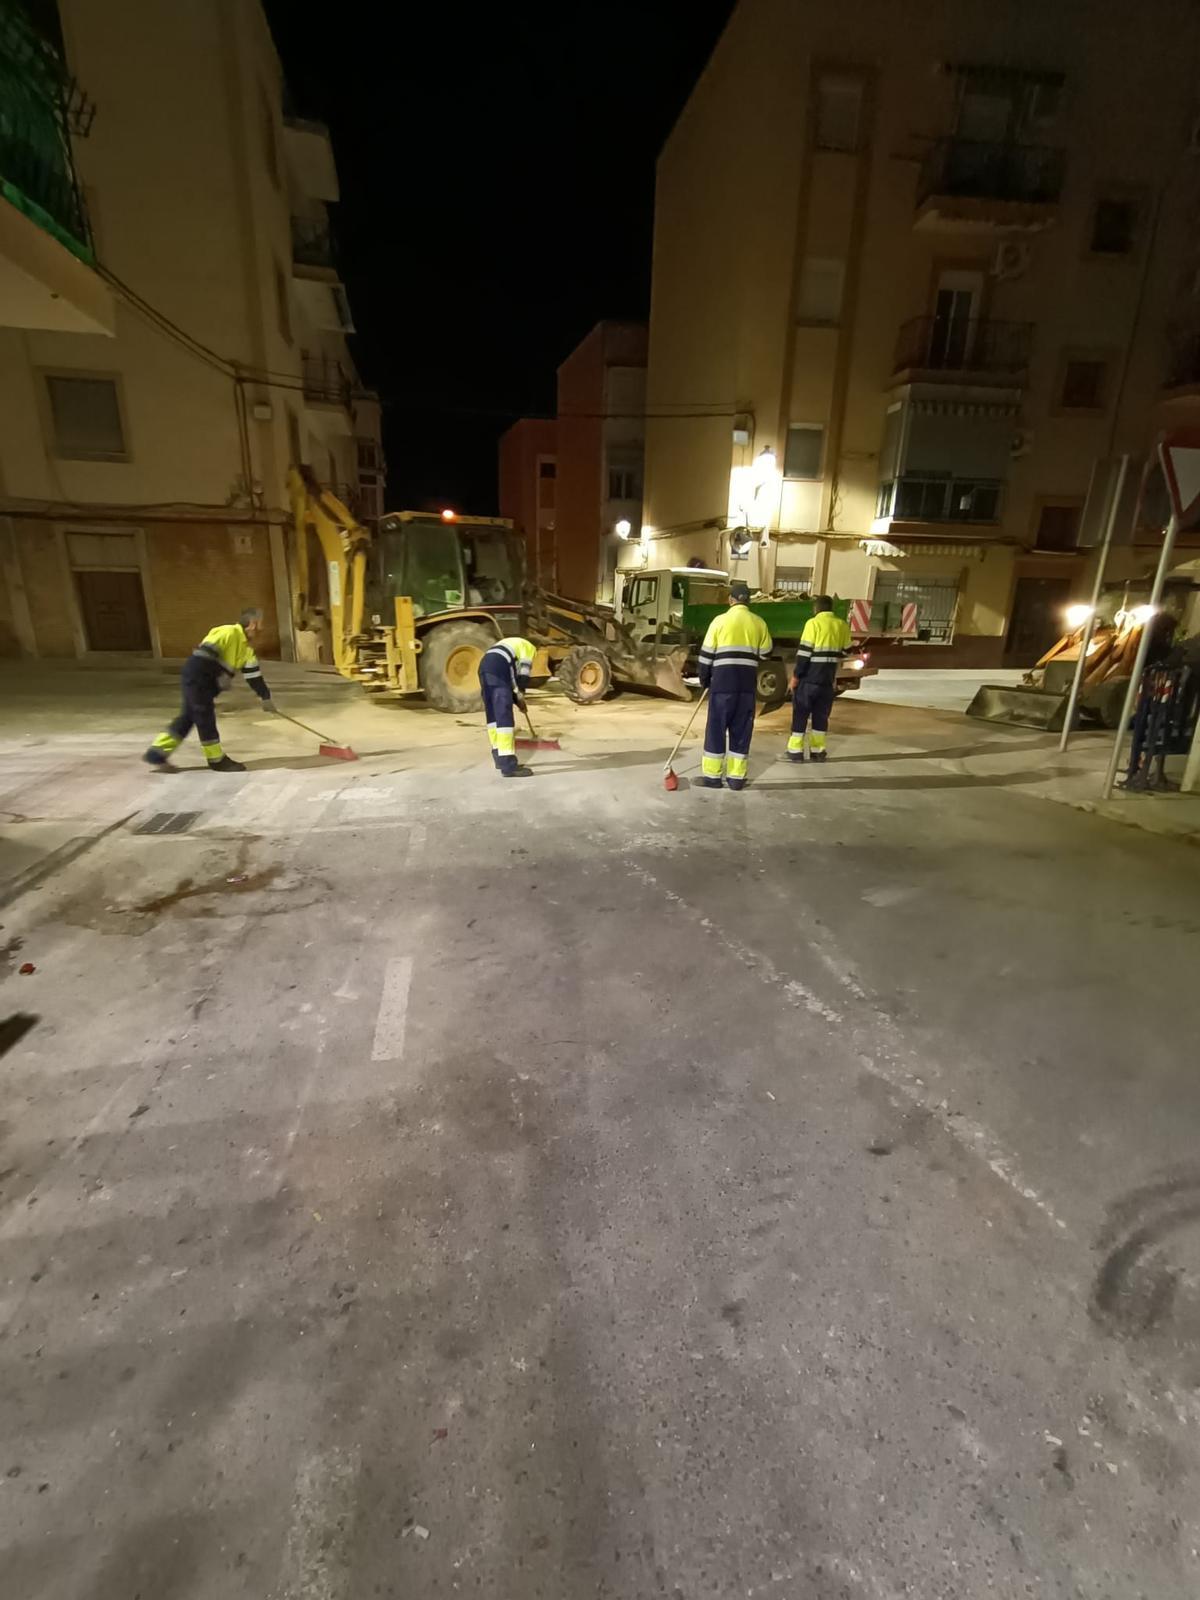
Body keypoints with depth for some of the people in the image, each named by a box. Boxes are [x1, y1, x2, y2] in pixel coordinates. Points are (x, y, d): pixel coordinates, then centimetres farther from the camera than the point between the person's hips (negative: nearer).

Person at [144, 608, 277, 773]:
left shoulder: (245, 647, 13)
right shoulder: (229, 632, -16)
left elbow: (254, 674, 16)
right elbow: (206, 653, -25)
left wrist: (265, 697, 15)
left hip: (205, 683, 10)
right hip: (196, 677, -10)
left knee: (188, 718, 13)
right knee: (205, 718, -1)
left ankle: (157, 753, 20)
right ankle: (217, 760, 9)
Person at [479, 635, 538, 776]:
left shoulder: (509, 644, 41)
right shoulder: (529, 647, 20)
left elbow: (511, 674, 34)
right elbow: (524, 672, 5)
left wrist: (516, 699, 31)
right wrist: (521, 696, 12)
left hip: (484, 667, 8)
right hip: (497, 671, -8)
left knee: (492, 715, 14)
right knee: (504, 717, -11)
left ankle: (500, 758, 23)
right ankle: (508, 765, -14)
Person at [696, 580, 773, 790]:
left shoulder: (720, 620, -2)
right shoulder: (759, 623, 6)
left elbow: (706, 654, 0)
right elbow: (765, 654, 14)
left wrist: (704, 679, 13)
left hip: (723, 680, -3)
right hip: (747, 683, 3)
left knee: (716, 728, 4)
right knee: (741, 729, 9)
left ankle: (712, 775, 7)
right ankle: (737, 777, 11)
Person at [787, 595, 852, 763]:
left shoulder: (813, 623, -9)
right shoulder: (842, 625, 9)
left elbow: (804, 651, -13)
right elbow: (844, 652, 14)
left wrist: (796, 675, -8)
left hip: (809, 676, -5)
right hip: (828, 678, 5)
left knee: (800, 713, 3)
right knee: (821, 714, 12)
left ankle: (795, 750, 4)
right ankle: (817, 750, 13)